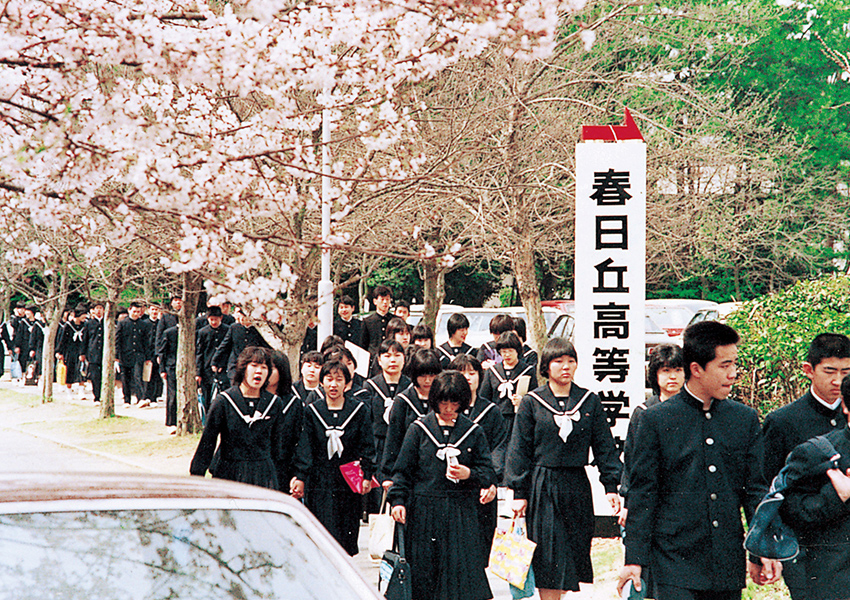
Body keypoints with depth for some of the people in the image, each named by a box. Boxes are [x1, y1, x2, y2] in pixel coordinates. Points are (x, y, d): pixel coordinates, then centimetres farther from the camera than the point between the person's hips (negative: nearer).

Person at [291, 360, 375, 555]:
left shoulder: (359, 410, 3)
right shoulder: (312, 411, 5)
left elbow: (367, 447, 2)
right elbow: (305, 448, 2)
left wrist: (367, 476, -8)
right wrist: (300, 477, -8)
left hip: (348, 481, 0)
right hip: (319, 482, 0)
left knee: (346, 534, 0)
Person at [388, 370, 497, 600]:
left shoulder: (474, 433, 8)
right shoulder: (418, 429, 6)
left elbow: (489, 474, 6)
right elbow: (403, 470, 6)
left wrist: (469, 474, -14)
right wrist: (398, 500, -6)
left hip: (462, 512, 0)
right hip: (425, 511, 0)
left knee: (462, 568, -6)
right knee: (424, 571, 0)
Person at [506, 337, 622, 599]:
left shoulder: (590, 401, 6)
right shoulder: (532, 402, 0)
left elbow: (604, 447, 8)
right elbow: (519, 450, 1)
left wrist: (611, 486, 1)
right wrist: (519, 492, -4)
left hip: (577, 485, 3)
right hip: (542, 487, -3)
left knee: (574, 549, 7)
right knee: (548, 557, -5)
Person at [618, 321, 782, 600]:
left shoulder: (746, 419, 9)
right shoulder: (656, 419, -2)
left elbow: (756, 490, 12)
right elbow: (643, 492, -1)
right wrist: (634, 559, -4)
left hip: (729, 564, 4)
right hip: (675, 558, -3)